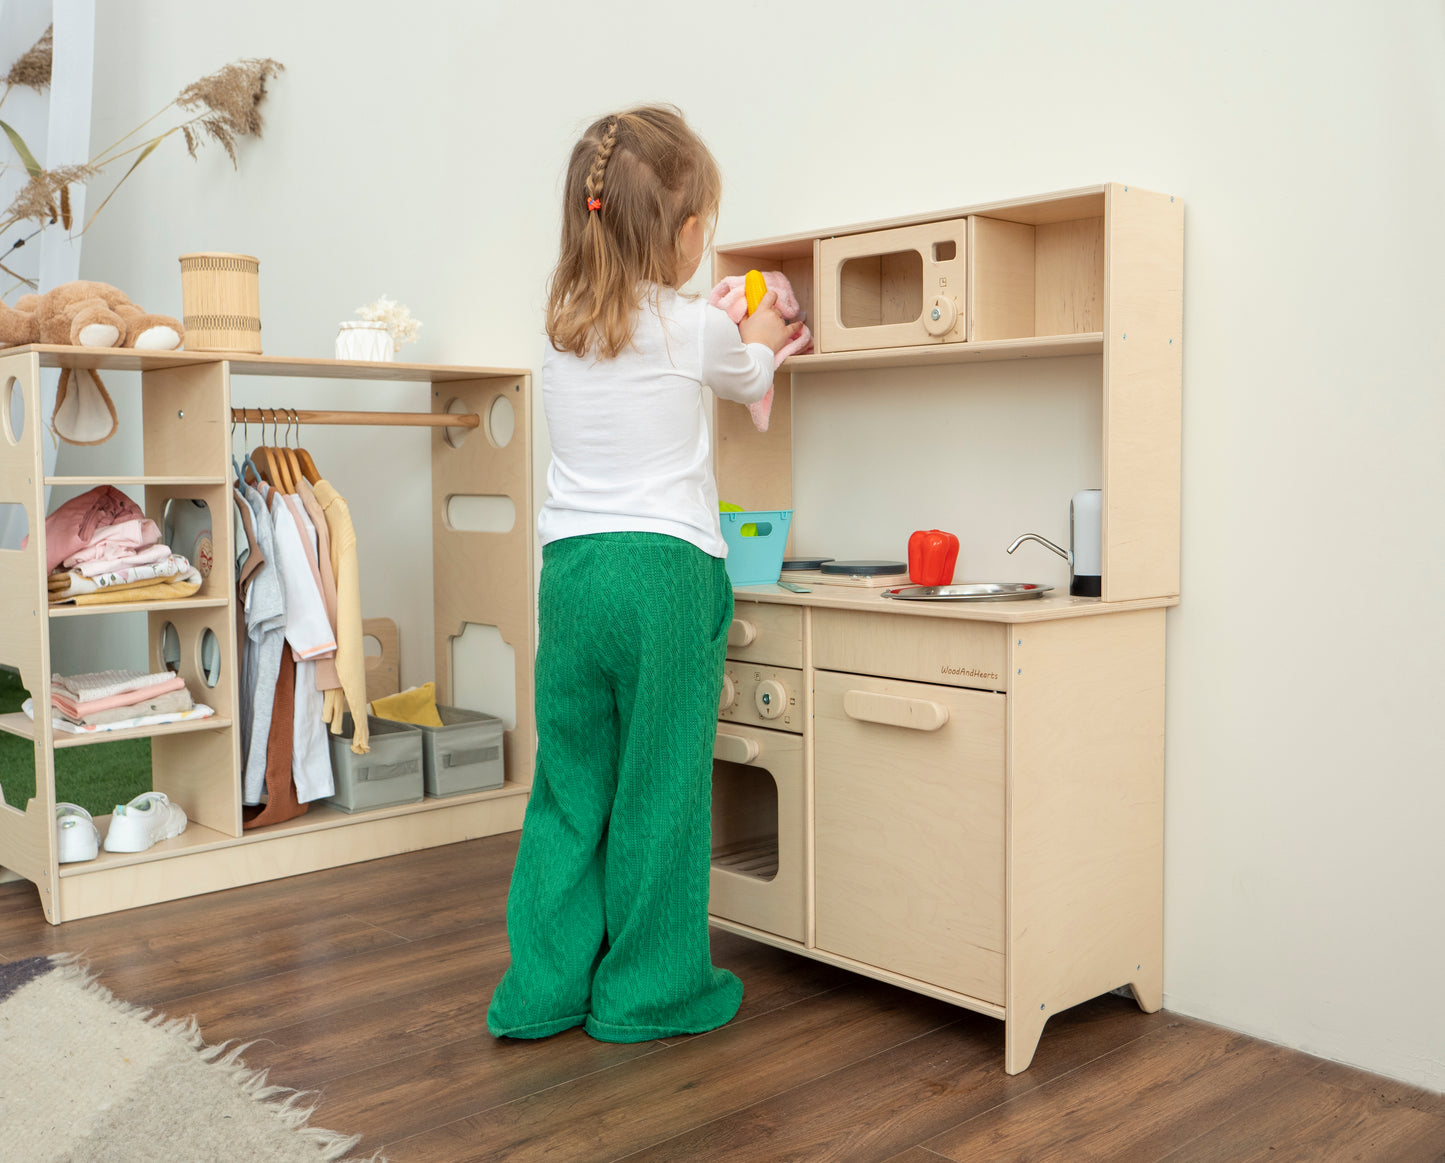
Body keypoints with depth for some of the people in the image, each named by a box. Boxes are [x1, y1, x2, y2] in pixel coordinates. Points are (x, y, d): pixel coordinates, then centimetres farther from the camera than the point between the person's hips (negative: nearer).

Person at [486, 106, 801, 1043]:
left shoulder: (562, 327, 8)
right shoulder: (697, 329, -5)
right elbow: (748, 378, 17)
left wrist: (742, 340, 40)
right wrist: (761, 339, 39)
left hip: (570, 570, 5)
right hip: (667, 573, -5)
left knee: (570, 784, 12)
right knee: (660, 789, 5)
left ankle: (546, 985, 20)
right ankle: (649, 991, 17)